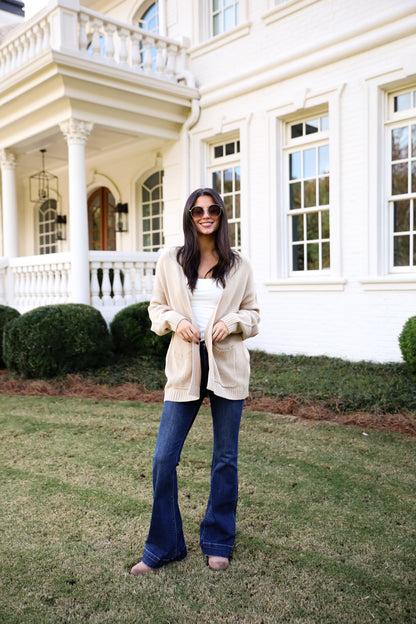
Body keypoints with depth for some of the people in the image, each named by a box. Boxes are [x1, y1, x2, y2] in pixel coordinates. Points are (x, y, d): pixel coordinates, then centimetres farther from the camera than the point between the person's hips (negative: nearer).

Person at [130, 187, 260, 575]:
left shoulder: (238, 266, 5)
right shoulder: (170, 262, 5)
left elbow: (252, 313, 11)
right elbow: (156, 307, 12)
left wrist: (232, 321, -10)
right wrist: (174, 320, -9)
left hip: (227, 367, 0)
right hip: (185, 368, 0)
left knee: (225, 458, 9)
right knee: (164, 458, -1)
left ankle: (218, 544, 28)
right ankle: (162, 547, 19)